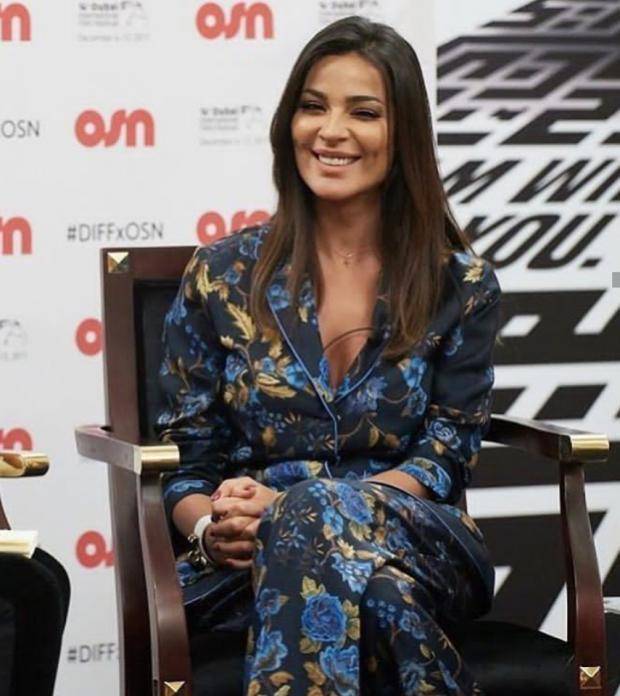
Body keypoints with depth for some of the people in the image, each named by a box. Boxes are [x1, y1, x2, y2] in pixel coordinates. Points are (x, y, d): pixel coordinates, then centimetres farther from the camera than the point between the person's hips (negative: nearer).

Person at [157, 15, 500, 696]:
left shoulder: (461, 287, 7)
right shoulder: (222, 276, 9)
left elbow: (445, 459, 0)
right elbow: (185, 461, 9)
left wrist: (290, 508, -16)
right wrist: (212, 526, -17)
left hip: (422, 549, -1)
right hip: (252, 566, 1)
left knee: (321, 517, -38)